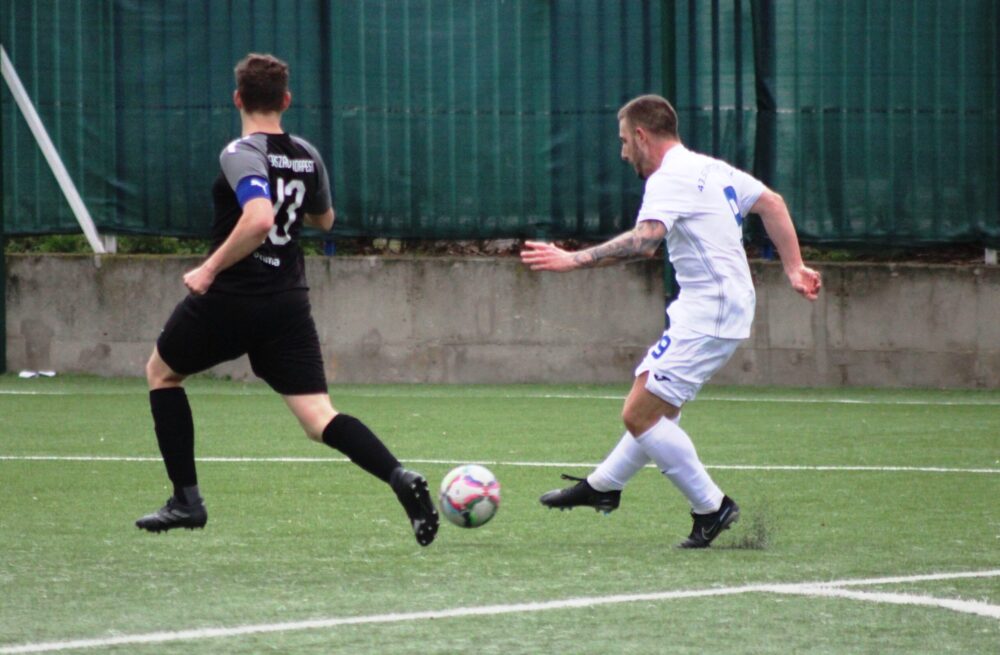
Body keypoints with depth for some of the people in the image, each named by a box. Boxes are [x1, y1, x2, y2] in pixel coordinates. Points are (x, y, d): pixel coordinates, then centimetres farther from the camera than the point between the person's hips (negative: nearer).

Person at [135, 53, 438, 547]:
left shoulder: (240, 154, -13)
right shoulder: (307, 157, 8)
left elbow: (258, 219, -30)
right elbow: (324, 219, 25)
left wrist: (210, 269, -22)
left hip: (230, 300, -5)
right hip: (289, 303, 5)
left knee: (161, 372, 22)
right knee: (319, 419, -2)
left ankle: (186, 501, 19)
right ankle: (400, 479, -28)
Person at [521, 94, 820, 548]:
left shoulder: (670, 179, -15)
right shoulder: (711, 169, 16)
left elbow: (644, 240, -30)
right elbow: (772, 203, 20)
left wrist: (573, 260, -32)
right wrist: (793, 268, 19)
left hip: (706, 317, -11)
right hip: (724, 307, 11)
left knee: (639, 415, -11)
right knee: (658, 405, 24)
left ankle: (712, 508, -6)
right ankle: (603, 485, 39)